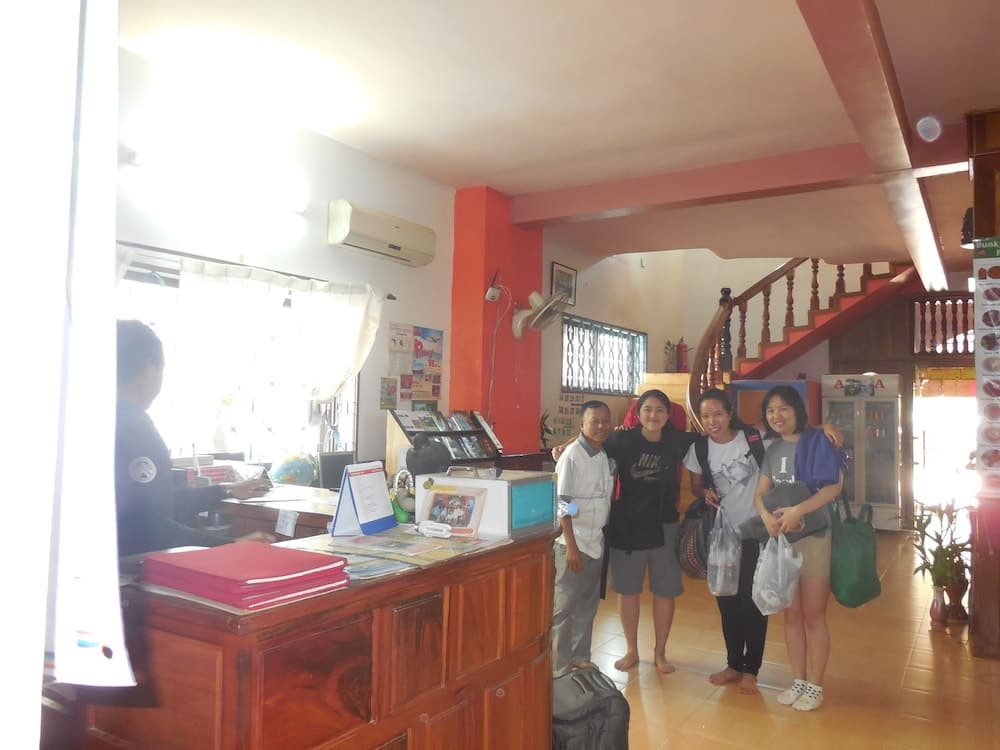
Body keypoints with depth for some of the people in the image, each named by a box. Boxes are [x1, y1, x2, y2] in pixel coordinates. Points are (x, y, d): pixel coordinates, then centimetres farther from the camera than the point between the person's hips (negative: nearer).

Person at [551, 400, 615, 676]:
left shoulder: (607, 455, 6)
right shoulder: (572, 456, -15)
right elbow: (563, 505, -17)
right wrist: (571, 546, -18)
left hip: (597, 541, 7)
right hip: (573, 542, -7)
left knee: (588, 603, 16)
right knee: (565, 605, 1)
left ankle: (580, 657, 30)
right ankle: (559, 667, 12)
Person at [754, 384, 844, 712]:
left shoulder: (818, 442, -8)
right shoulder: (772, 451, 9)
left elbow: (834, 485, -18)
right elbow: (760, 492, 3)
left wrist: (798, 511, -29)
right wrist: (767, 516, -18)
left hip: (815, 536, -5)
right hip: (780, 539, 6)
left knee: (813, 616, 4)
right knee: (791, 615, 13)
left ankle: (815, 686, 19)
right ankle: (799, 681, 25)